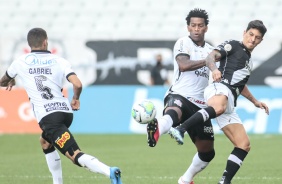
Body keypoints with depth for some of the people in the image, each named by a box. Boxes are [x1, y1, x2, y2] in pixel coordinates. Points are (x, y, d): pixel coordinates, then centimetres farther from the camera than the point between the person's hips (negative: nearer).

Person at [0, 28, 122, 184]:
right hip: (66, 111, 5)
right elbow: (77, 84, -4)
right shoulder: (59, 61, 10)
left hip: (47, 117, -5)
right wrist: (76, 99, 19)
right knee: (45, 142, 32)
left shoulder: (21, 62, 9)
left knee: (76, 156, -16)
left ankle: (109, 171, -39)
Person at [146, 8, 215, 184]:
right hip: (179, 96, -7)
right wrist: (207, 60, -18)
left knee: (207, 151, 13)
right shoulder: (183, 42, -1)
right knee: (173, 113, -44)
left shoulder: (210, 50, 18)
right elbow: (183, 65, -19)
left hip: (199, 105, 7)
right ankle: (157, 129, -80)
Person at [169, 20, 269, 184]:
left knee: (244, 145, 1)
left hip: (229, 104, 9)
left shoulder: (249, 61, 34)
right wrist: (214, 69, -28)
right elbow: (211, 57, -6)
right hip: (220, 89, -9)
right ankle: (180, 130, -59)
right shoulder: (233, 46, 10)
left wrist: (255, 101, 49)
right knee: (219, 107, -46)